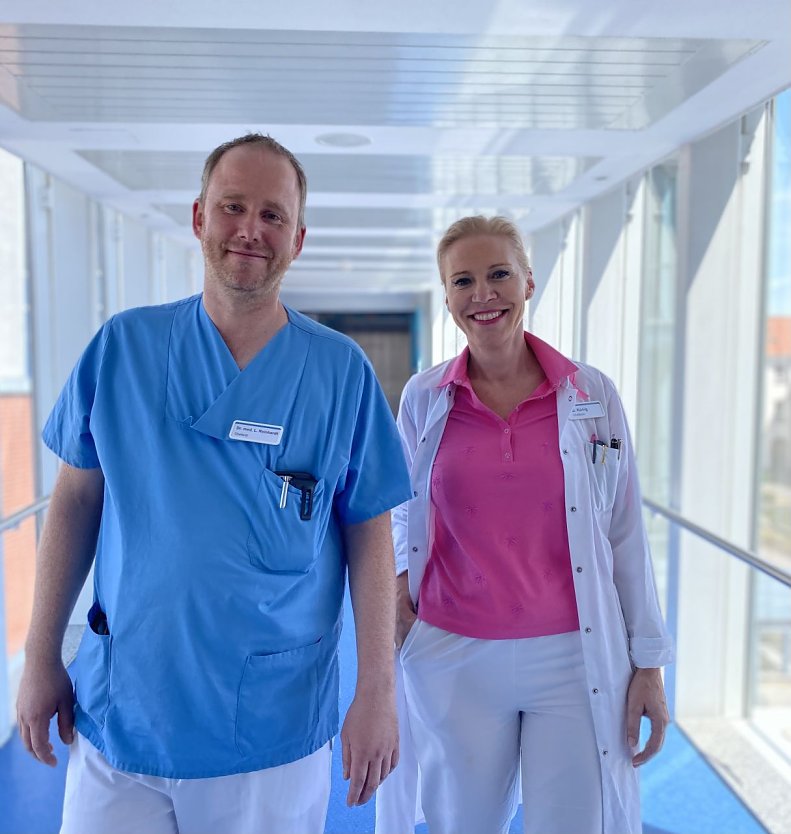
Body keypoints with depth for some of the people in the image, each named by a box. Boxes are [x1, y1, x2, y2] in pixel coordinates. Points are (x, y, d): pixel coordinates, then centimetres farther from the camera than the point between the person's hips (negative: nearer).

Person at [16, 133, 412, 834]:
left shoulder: (342, 370, -5)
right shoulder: (122, 347, -2)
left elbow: (371, 534, -3)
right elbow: (75, 502, 4)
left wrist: (377, 693, -6)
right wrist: (41, 659, 4)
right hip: (118, 717, 1)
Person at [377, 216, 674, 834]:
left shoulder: (592, 394, -3)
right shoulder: (423, 399, 0)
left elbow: (627, 535, 1)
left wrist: (649, 661, 0)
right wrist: (397, 578, -4)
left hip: (575, 658, -1)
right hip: (453, 661, 1)